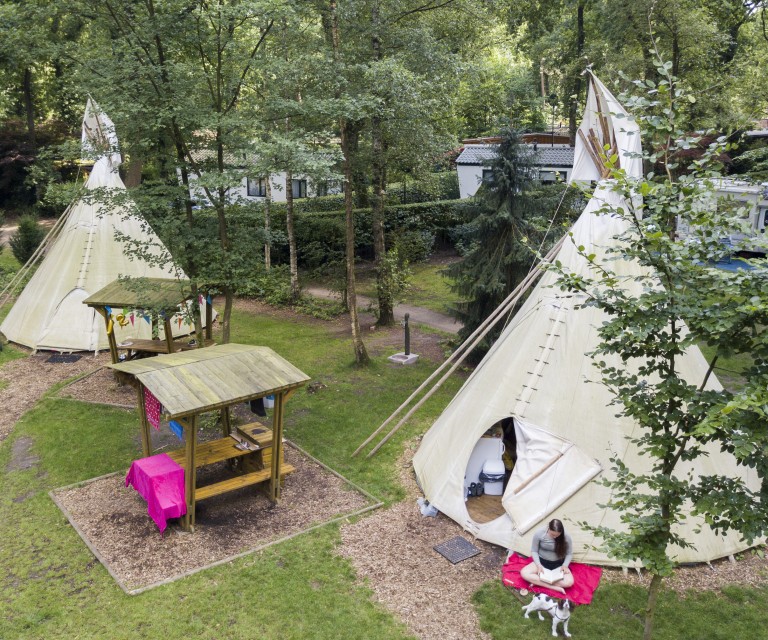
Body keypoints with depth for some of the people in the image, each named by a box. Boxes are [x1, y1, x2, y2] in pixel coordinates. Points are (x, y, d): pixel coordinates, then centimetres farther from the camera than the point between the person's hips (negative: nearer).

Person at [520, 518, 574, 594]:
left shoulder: (566, 537, -19)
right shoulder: (539, 534, -19)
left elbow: (569, 553, -4)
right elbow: (534, 551, -7)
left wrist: (565, 565, -21)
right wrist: (538, 565, -21)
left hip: (558, 564, 0)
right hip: (542, 561, 0)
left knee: (569, 582, -30)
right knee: (524, 573, -26)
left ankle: (537, 582, -19)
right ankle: (555, 587, -25)